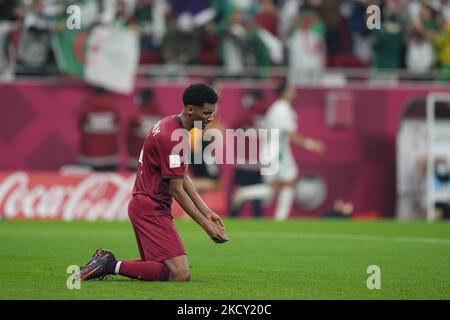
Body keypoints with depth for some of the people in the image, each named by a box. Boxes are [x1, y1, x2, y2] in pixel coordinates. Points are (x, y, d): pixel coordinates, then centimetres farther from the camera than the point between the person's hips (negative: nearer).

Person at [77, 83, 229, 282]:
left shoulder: (173, 126, 12)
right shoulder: (171, 137, -20)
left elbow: (183, 178, 19)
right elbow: (177, 190, -18)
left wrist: (206, 212, 13)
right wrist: (206, 225, -14)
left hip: (144, 206, 11)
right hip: (150, 210, -11)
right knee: (181, 274, -17)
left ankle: (107, 263, 12)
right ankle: (112, 266, -12)